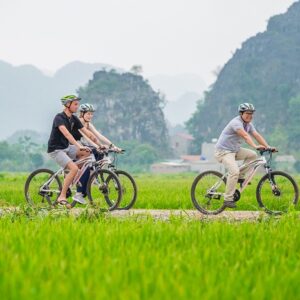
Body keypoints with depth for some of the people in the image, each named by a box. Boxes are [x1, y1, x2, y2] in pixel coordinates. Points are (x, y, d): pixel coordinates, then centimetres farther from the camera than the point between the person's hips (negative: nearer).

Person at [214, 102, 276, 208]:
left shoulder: (249, 124, 7)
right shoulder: (236, 123, -22)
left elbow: (257, 135, -1)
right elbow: (245, 136, -37)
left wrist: (268, 147, -13)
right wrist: (255, 146, -49)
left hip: (235, 150, 9)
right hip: (223, 151, -9)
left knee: (252, 155, -2)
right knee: (234, 171, -26)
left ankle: (240, 177, 8)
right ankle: (228, 199, -21)